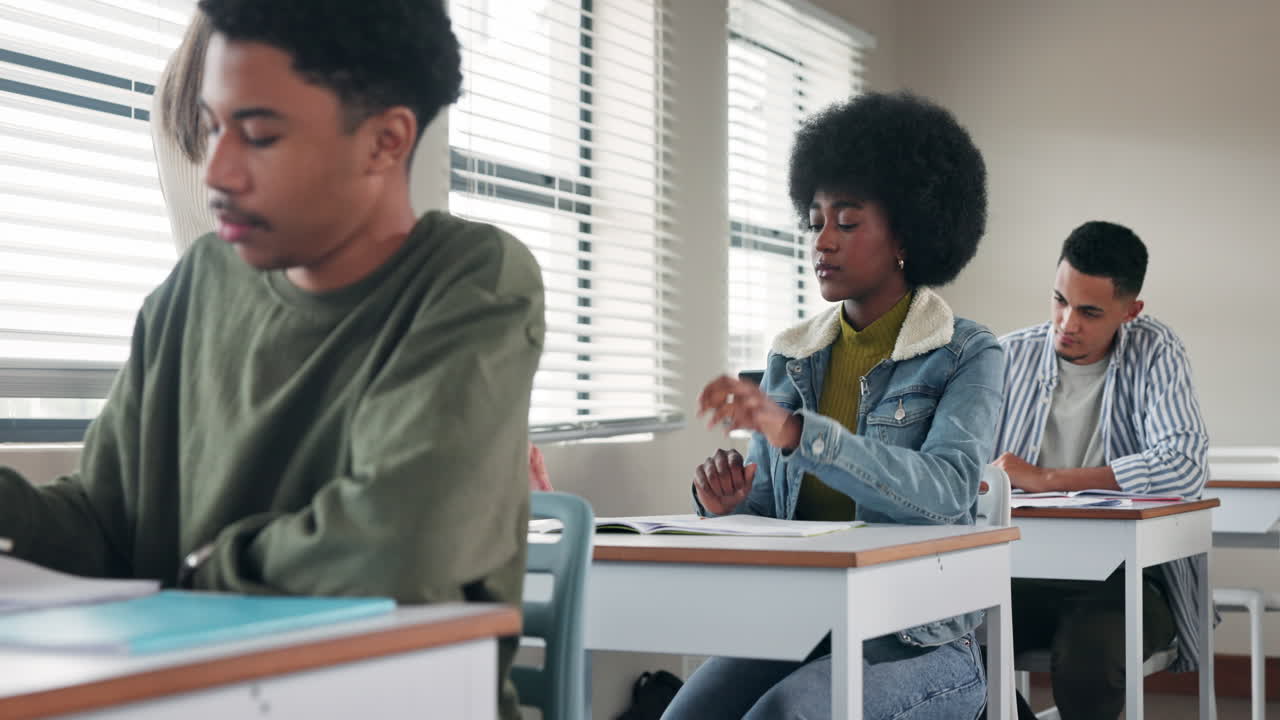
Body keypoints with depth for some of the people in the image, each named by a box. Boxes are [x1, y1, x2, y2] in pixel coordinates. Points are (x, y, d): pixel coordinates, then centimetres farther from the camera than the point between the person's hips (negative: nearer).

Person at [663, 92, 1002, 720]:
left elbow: (945, 490, -20)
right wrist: (727, 502, -10)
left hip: (916, 642, -3)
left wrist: (796, 431, -32)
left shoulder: (967, 356, -2)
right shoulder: (790, 357, 12)